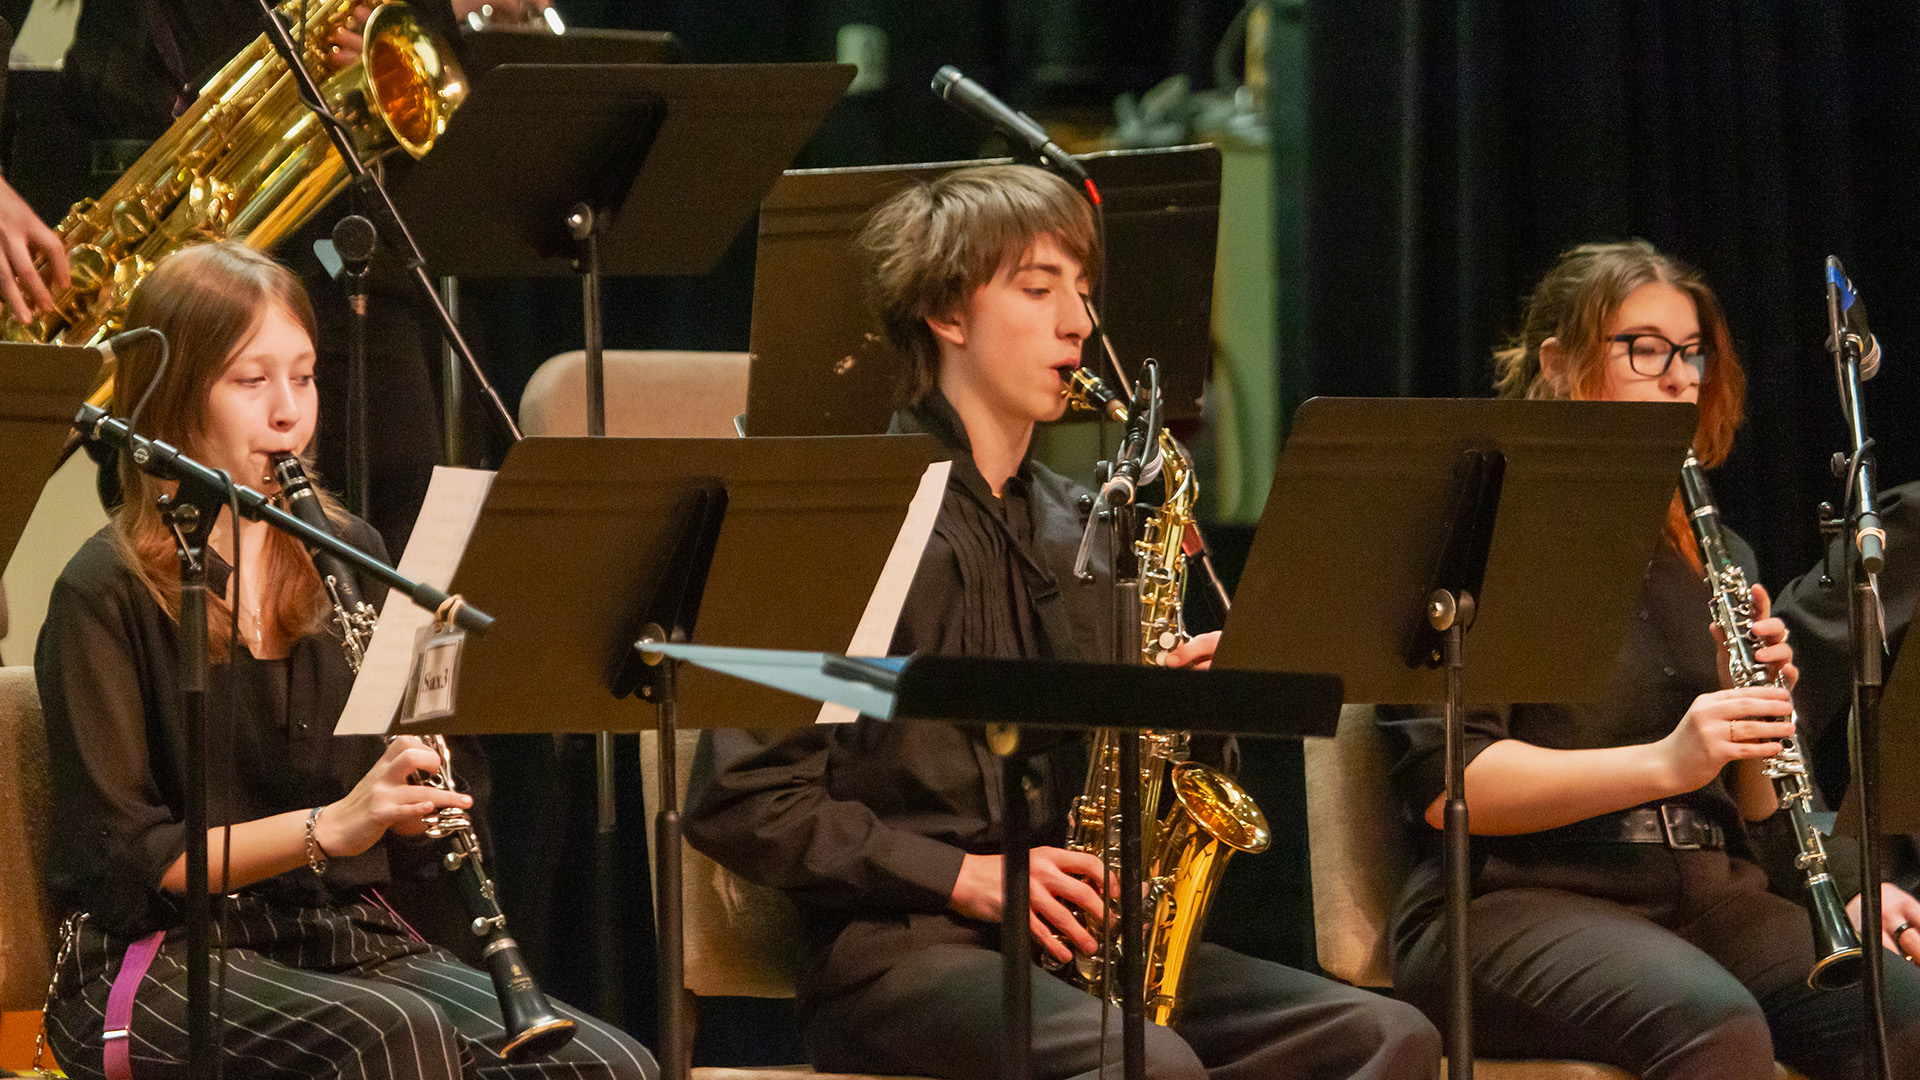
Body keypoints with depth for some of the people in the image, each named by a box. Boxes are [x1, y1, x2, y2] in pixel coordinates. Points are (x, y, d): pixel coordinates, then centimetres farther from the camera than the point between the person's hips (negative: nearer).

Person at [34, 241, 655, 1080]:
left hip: (347, 938, 5)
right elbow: (124, 859, -11)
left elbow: (403, 835, 12)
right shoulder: (107, 593, -5)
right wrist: (327, 828, -21)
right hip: (163, 963, -5)